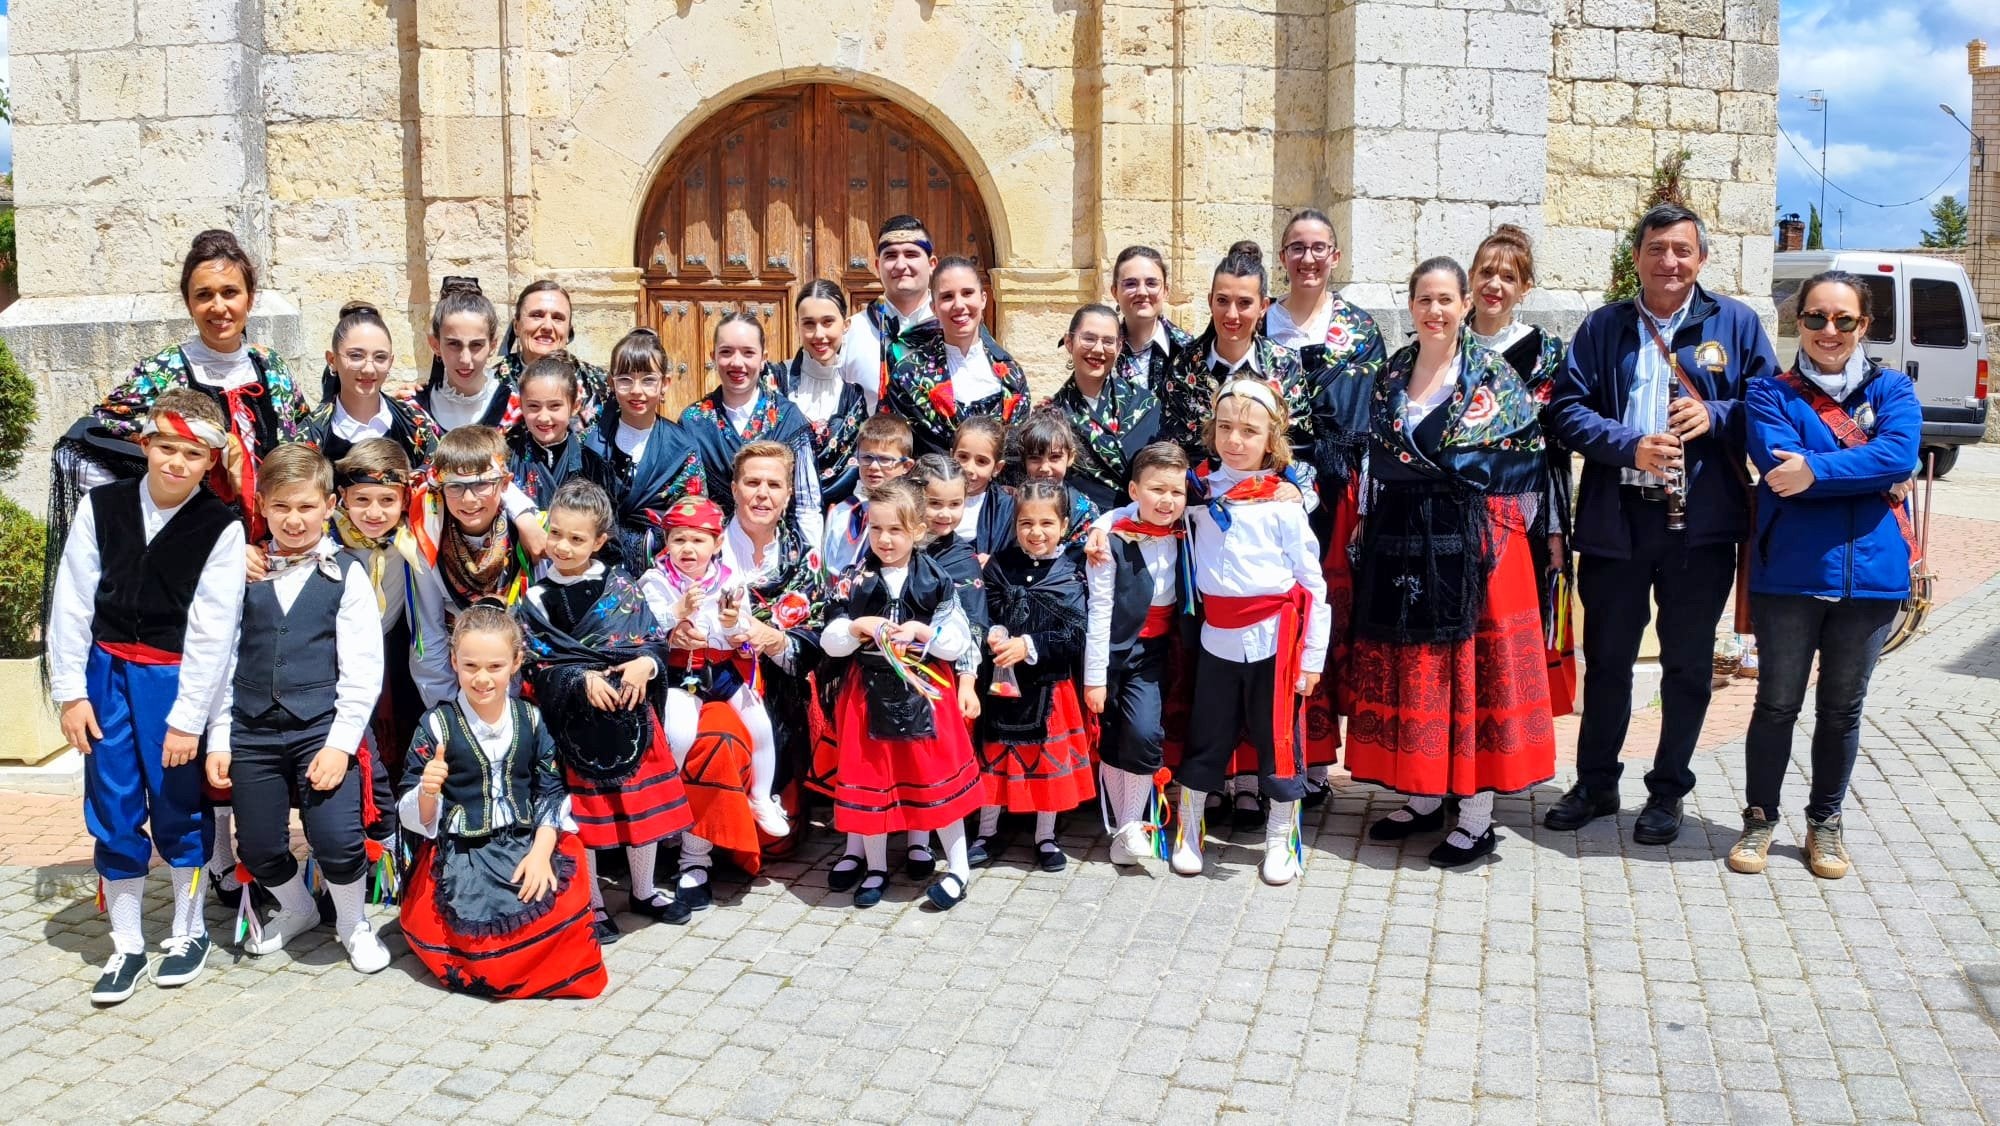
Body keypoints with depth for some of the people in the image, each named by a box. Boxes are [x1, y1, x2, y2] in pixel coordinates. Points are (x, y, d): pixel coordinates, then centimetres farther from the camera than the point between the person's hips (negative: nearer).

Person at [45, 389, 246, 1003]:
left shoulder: (222, 528, -10)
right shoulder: (100, 506, -2)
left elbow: (212, 630, -10)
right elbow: (71, 603, 1)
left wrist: (189, 717, -11)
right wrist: (70, 692, -1)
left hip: (174, 678, -3)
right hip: (106, 672, 3)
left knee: (179, 807, 5)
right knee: (112, 810, 8)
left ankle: (190, 930, 25)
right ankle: (126, 944, 21)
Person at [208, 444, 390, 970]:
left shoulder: (347, 576, -2)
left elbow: (362, 670, -6)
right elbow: (224, 660, 8)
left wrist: (341, 743, -12)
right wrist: (219, 740, 4)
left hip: (322, 730, -3)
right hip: (252, 731, 3)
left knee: (339, 840, -12)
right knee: (257, 847, 9)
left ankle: (353, 923, 17)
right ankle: (298, 909, 40)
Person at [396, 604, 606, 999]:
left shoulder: (531, 719, 6)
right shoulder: (437, 725, -2)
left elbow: (551, 792, 4)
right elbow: (415, 816, -1)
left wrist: (541, 851, -10)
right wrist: (427, 792, -24)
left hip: (526, 846, 3)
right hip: (457, 854, -3)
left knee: (567, 905, -23)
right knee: (476, 922, -28)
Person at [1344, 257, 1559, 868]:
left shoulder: (1494, 376, -2)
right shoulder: (1391, 375, 12)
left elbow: (1523, 462, -4)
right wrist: (1370, 531, 8)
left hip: (1471, 542, -5)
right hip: (1400, 542, 5)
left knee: (1473, 664, -1)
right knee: (1408, 667, 8)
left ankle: (1476, 815, 7)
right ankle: (1422, 796, 22)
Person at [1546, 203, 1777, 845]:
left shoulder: (1735, 323, 6)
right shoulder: (1603, 327, 6)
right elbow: (1567, 408, -2)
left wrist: (1714, 417, -14)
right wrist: (1631, 445, -16)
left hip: (1703, 522, 0)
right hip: (1616, 519, 1)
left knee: (1688, 664, 8)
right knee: (1607, 658, 11)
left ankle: (1668, 792, 24)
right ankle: (1596, 784, 27)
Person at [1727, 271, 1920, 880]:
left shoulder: (1892, 389, 6)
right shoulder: (1771, 392, 2)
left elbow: (1899, 453, -14)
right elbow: (1778, 466, -16)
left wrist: (1818, 470, -21)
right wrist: (1871, 476, -15)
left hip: (1870, 574, 2)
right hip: (1789, 573, -2)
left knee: (1843, 709, 13)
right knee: (1777, 703, 6)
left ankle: (1825, 822, 28)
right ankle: (1760, 818, 21)